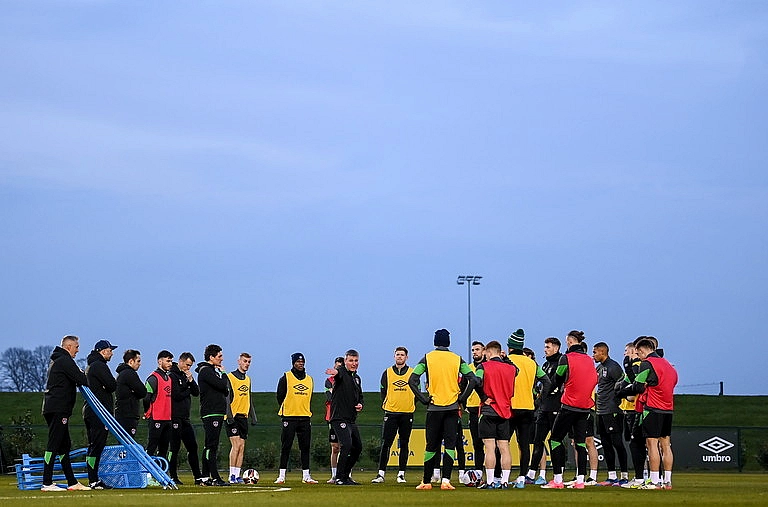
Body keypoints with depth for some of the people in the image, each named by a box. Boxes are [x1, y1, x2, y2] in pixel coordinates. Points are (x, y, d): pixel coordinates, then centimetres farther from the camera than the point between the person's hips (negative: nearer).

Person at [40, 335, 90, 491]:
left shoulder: (56, 361, 22)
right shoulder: (65, 360, -10)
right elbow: (81, 379, -18)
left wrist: (79, 375, 5)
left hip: (52, 409, 11)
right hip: (58, 409, -11)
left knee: (64, 445, 12)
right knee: (53, 444, -11)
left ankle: (72, 482, 15)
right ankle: (47, 483, -13)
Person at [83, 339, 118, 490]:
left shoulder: (89, 366, 21)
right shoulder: (99, 366, -11)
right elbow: (113, 385, -17)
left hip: (89, 409, 10)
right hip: (99, 412, -10)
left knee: (94, 446, 11)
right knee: (97, 445, -11)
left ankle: (94, 480, 13)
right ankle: (93, 481, -13)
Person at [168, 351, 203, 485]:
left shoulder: (186, 375, 18)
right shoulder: (172, 375, -8)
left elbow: (197, 393, 12)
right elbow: (177, 395, -17)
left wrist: (191, 380, -3)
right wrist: (188, 390, 0)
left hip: (185, 418, 8)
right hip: (175, 417, -8)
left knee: (192, 447, 7)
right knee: (174, 448, -4)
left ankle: (198, 477, 10)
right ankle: (173, 477, 1)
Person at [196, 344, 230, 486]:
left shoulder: (212, 371, 21)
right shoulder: (205, 371, -9)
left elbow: (225, 391, 21)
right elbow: (222, 385, -19)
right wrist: (223, 374, -1)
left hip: (217, 414, 10)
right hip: (211, 414, -10)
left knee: (210, 446, 11)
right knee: (211, 446, -11)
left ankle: (205, 477, 13)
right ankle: (215, 478, -15)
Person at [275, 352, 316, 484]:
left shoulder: (309, 380, 14)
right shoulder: (286, 377, 0)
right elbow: (280, 396, 2)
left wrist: (306, 411, 12)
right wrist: (285, 411, 2)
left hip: (305, 418, 4)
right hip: (289, 417, -4)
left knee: (305, 447, 4)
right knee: (286, 447, -3)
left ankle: (306, 476, 7)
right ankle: (282, 476, -1)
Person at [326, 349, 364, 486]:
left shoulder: (357, 378, 17)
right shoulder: (342, 372, -8)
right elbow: (338, 373, -34)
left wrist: (360, 404, 7)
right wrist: (336, 372, -60)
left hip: (352, 420, 9)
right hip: (339, 417, -9)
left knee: (358, 447, 14)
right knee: (347, 445, -21)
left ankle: (345, 475, 25)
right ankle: (339, 478, -16)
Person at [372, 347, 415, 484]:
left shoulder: (413, 373, 6)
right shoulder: (387, 373, 7)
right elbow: (383, 391, 11)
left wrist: (412, 406, 4)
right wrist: (385, 405, 4)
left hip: (407, 414, 0)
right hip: (391, 413, 0)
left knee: (404, 444, 4)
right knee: (386, 444, -5)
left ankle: (401, 473, 8)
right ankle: (381, 474, -5)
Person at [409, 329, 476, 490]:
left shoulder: (427, 358, 1)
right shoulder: (457, 359, 5)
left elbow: (412, 380, -7)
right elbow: (472, 379, -3)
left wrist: (423, 399, -2)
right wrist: (462, 398, 1)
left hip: (434, 407, 0)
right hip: (452, 406, 0)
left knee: (432, 445, 6)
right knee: (450, 443, 1)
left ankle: (426, 481, 10)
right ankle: (445, 480, -10)